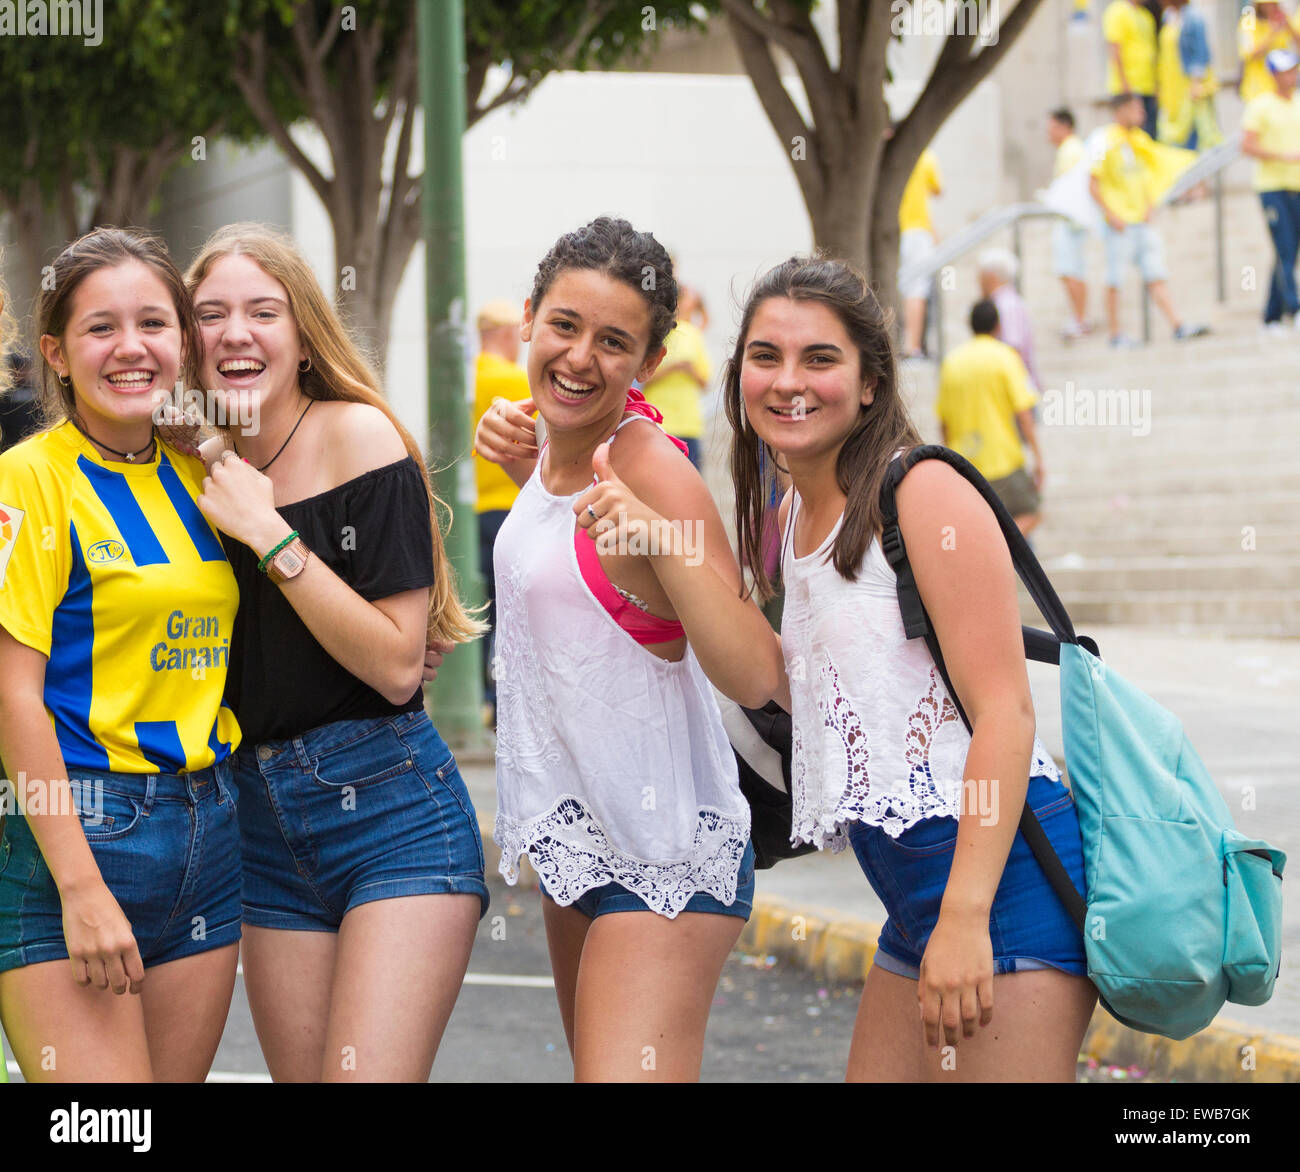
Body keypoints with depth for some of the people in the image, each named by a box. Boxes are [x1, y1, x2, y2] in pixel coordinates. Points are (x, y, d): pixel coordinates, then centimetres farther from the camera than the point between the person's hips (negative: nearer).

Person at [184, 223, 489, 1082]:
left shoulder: (358, 435, -8)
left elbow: (397, 666, -13)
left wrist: (269, 535, -15)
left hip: (394, 813, -6)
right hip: (266, 825, 6)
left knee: (368, 1079, -16)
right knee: (302, 1080, 5)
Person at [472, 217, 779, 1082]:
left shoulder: (654, 472, -20)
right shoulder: (560, 441, 3)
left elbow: (755, 677, -25)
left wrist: (658, 547, -38)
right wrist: (524, 463, 9)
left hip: (663, 856, -9)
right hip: (578, 837, 9)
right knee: (594, 1064, 18)